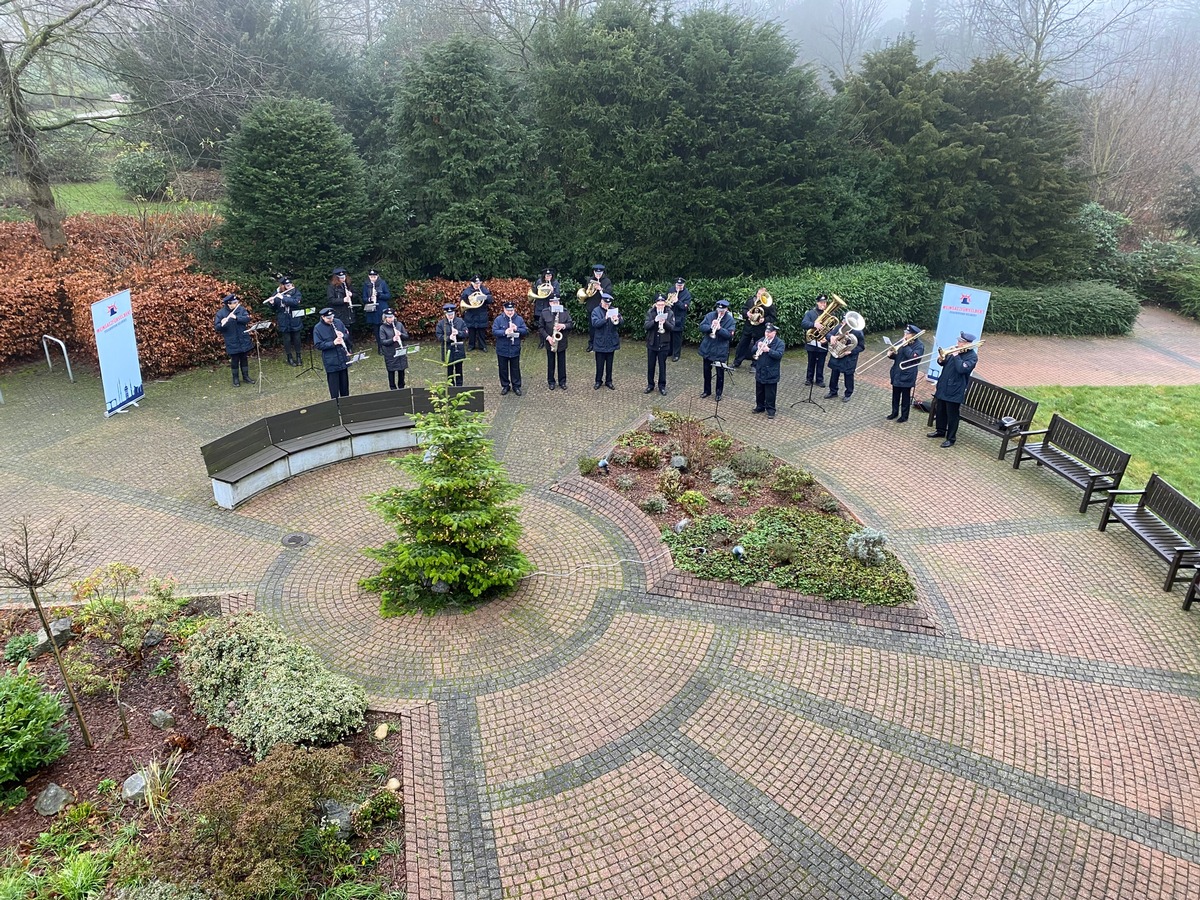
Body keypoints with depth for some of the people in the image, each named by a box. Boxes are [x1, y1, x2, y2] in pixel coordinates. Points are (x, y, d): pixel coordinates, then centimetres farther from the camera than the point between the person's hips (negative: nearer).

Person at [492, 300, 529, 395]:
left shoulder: (519, 319, 0)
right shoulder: (498, 319, -5)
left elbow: (525, 331, -3)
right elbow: (494, 331, -13)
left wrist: (517, 329, -20)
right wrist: (505, 332, -28)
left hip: (515, 349, 1)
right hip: (502, 350, -1)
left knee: (515, 369, 10)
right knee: (503, 369, 10)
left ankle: (516, 386, 21)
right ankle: (505, 386, 24)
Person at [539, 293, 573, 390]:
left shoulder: (565, 311, -2)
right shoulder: (544, 312, -5)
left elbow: (571, 324, -3)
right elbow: (540, 327, -4)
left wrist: (563, 326, -23)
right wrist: (547, 337, -16)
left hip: (561, 342, 1)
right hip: (550, 342, -1)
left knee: (562, 363, 9)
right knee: (551, 363, 10)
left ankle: (562, 382, 21)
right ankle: (551, 382, 23)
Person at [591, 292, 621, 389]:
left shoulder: (614, 310, 2)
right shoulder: (596, 311, -5)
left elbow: (621, 323, -7)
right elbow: (595, 323, -19)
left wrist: (617, 321, -31)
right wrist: (605, 318, -32)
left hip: (611, 342, 2)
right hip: (600, 342, -2)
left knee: (609, 363, 11)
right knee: (599, 363, 7)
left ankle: (608, 381, 23)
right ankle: (598, 381, 21)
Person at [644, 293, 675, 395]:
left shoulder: (670, 313, -5)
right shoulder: (650, 312, -4)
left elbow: (672, 327, -10)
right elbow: (646, 326, -11)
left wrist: (665, 322, -28)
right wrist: (655, 320, -28)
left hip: (664, 344, -1)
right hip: (651, 343, 1)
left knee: (662, 366, 7)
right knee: (650, 365, 10)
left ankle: (662, 386, 19)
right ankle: (650, 385, 24)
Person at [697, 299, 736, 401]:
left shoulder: (730, 320, -9)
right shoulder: (710, 315, -2)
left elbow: (730, 335, -18)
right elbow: (701, 327, -8)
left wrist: (719, 329, -30)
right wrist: (710, 327, -27)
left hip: (721, 351, -3)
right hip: (707, 349, 3)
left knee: (720, 373, 7)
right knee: (707, 371, 16)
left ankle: (719, 393, 24)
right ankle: (707, 391, 32)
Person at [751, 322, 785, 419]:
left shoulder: (780, 343, -9)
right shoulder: (761, 340, 6)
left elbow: (779, 355, -22)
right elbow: (753, 351, 3)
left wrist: (768, 350, -34)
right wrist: (758, 347, -18)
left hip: (771, 374, -5)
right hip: (760, 372, 5)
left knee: (770, 394, 1)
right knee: (759, 392, 17)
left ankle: (770, 410, 11)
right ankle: (760, 406, 32)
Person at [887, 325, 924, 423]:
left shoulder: (919, 346, -11)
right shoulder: (902, 342, 7)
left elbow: (913, 357, -27)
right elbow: (896, 355, 14)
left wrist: (905, 345, -23)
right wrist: (891, 354, -9)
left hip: (907, 375, -6)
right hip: (897, 374, 6)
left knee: (905, 396, 3)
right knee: (895, 395, 14)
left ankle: (904, 416, 13)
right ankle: (895, 412, 28)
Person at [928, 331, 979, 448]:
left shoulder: (972, 356, -13)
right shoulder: (956, 350, 9)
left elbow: (962, 368, -27)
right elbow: (945, 363, 15)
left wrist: (956, 355, -22)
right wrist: (941, 359, -8)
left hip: (955, 390, -8)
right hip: (943, 386, 8)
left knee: (952, 415, -2)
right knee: (940, 411, 18)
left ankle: (951, 438, 7)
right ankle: (940, 431, 36)